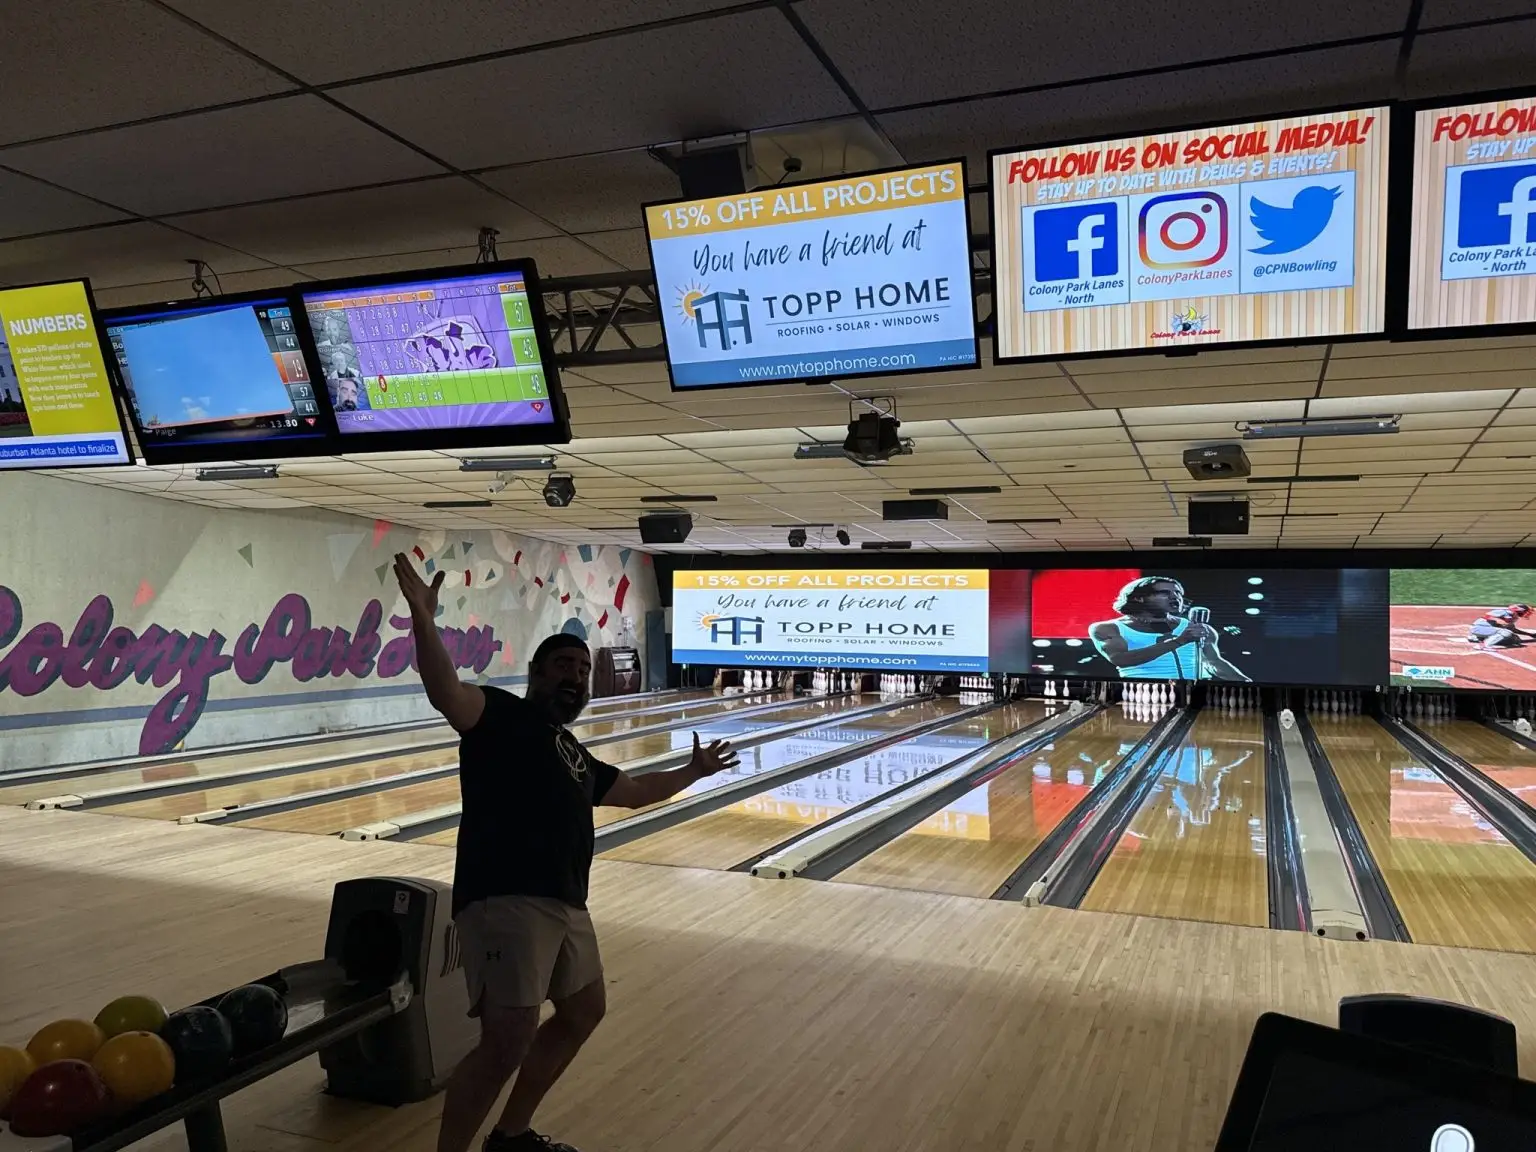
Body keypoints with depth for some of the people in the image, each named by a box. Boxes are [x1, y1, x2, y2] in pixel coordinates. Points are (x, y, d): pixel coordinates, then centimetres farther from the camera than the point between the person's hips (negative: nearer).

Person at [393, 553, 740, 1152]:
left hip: (564, 904, 10)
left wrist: (694, 771, 45)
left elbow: (634, 790, 38)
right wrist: (423, 620, -39)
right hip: (505, 901, -10)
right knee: (509, 1039, -18)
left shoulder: (574, 754, 23)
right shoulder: (502, 716, -2)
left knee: (583, 1011, 24)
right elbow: (447, 694, -23)